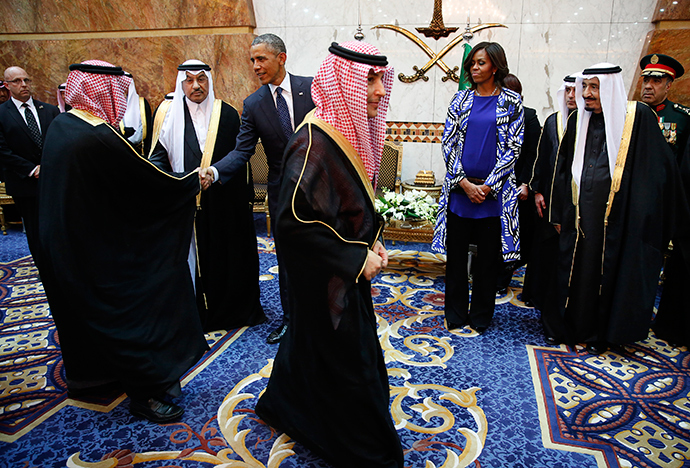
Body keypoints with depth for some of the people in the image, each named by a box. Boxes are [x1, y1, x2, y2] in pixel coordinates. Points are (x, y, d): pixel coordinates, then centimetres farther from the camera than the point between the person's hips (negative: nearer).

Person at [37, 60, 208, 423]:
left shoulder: (59, 125, 1)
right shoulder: (100, 138, -27)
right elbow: (156, 182, -22)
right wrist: (196, 179, -6)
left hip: (63, 242, 10)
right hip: (100, 251, -9)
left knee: (82, 309, 26)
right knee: (129, 309, 5)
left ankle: (86, 374, 48)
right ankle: (144, 391, 17)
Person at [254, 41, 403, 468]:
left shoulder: (351, 134, 3)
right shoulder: (315, 143, -26)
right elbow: (294, 223, -28)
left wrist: (370, 242, 3)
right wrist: (356, 259, -22)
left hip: (348, 272, 9)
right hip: (327, 280, -9)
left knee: (311, 344, 26)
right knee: (347, 362, 8)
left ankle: (283, 405, 51)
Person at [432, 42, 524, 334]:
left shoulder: (511, 101, 2)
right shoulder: (461, 98, 8)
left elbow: (512, 148, -1)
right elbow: (448, 142, 4)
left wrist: (488, 186, -10)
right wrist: (464, 182, -7)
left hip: (493, 192, -2)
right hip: (459, 189, 2)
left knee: (487, 256, 7)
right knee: (456, 254, 6)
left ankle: (480, 317, 23)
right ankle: (455, 315, 21)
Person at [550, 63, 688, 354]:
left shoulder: (637, 117, -5)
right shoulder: (580, 121, 6)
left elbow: (658, 169, -4)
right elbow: (564, 171, 11)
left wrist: (645, 218, -8)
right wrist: (561, 215, 9)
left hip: (620, 217, -3)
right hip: (582, 217, 3)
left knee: (612, 273, 7)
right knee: (579, 271, 8)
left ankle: (602, 335, 24)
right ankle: (578, 329, 25)